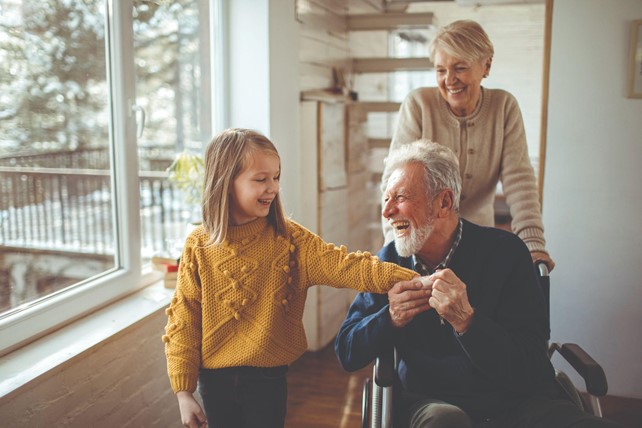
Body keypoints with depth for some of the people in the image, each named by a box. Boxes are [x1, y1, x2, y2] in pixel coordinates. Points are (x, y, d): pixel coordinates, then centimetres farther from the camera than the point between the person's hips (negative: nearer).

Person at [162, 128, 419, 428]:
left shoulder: (290, 239, -7)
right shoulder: (199, 246, -8)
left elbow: (345, 266, -17)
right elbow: (183, 319, -5)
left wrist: (410, 279, -30)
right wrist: (183, 391, -5)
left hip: (267, 378, 0)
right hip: (214, 380, 0)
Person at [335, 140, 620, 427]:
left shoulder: (505, 251, -6)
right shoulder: (389, 261, 3)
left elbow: (529, 369, -10)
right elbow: (347, 354, 4)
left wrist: (466, 320, -27)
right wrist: (390, 318, -15)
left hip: (519, 402, 0)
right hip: (428, 402, 0)